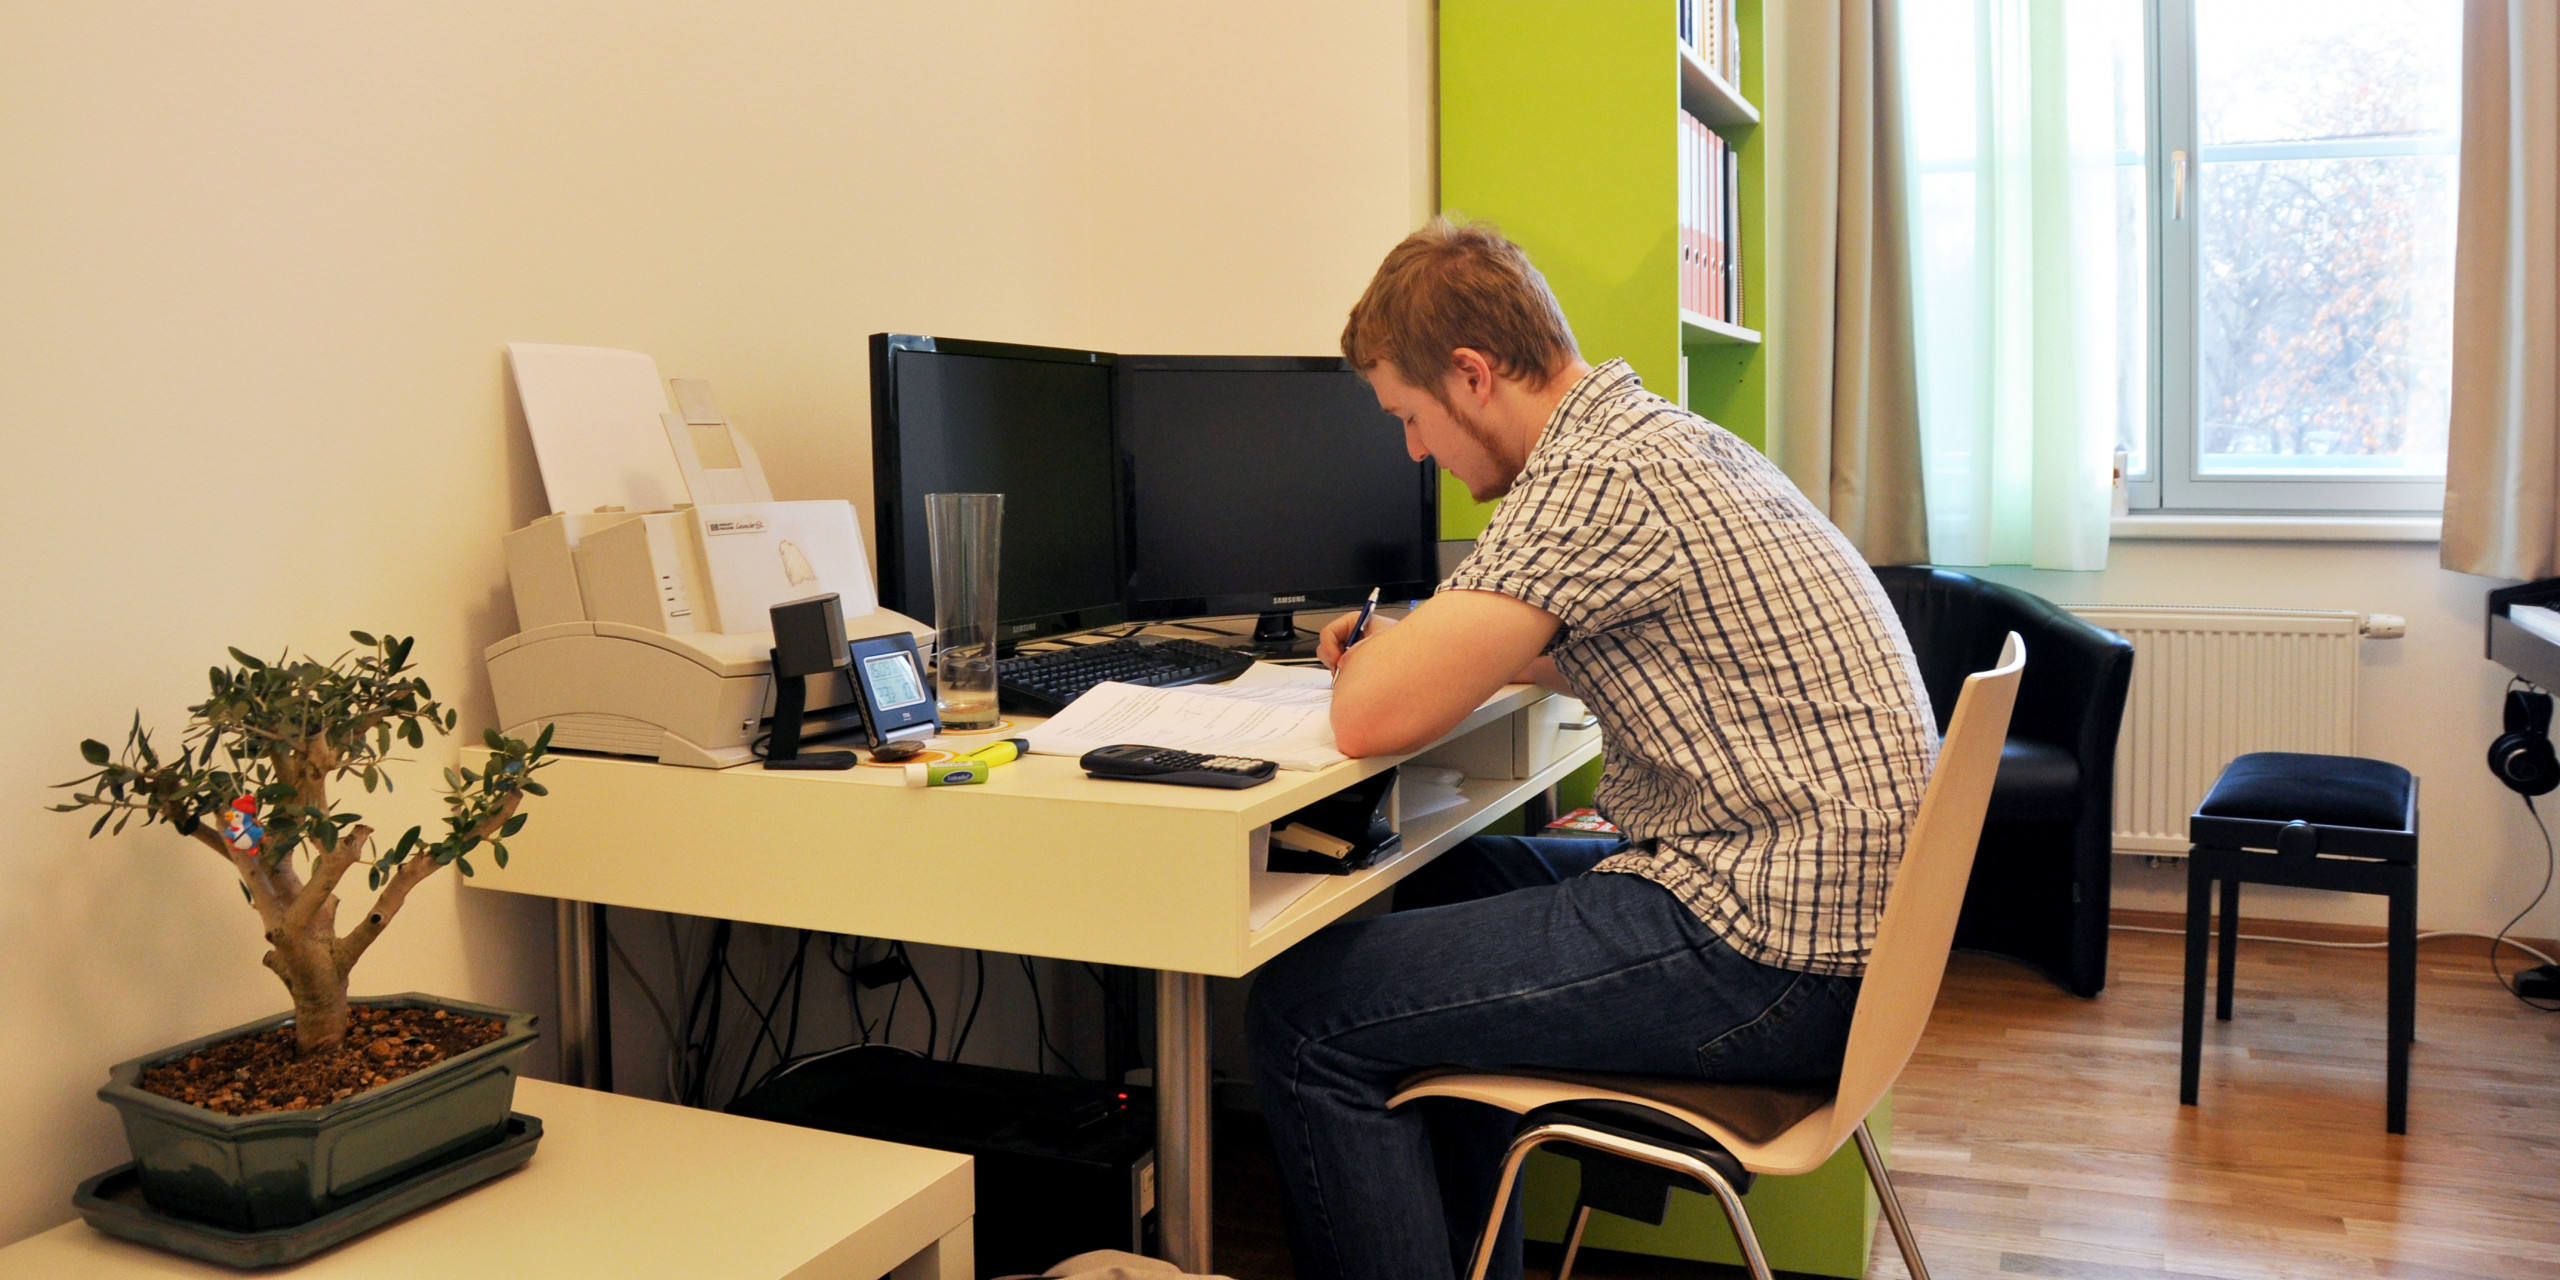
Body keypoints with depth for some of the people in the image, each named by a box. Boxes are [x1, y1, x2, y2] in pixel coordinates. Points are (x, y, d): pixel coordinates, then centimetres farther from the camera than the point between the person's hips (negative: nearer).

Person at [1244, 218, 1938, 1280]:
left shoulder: (1596, 477, -18)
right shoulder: (1671, 436, 14)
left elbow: (1371, 720, -22)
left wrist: (1376, 660, 1)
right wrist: (1426, 641, 20)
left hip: (1768, 951, -11)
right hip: (1838, 902, 11)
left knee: (1305, 1013, -10)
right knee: (1441, 883, 26)